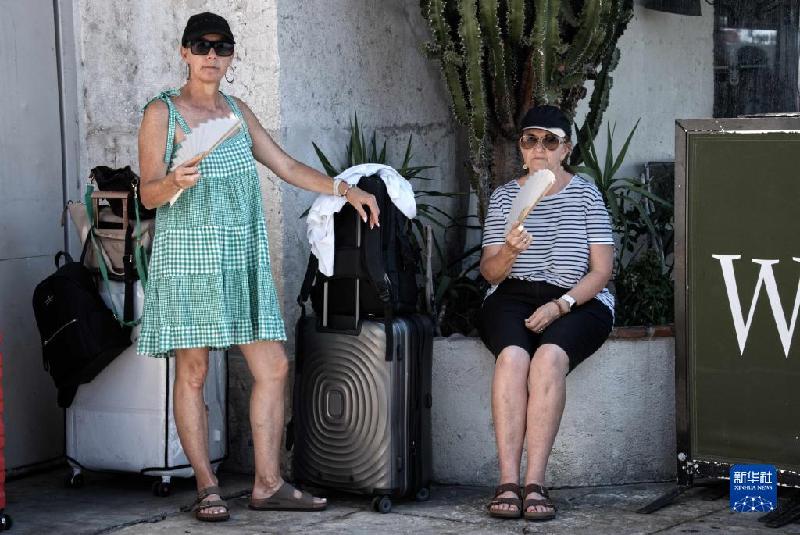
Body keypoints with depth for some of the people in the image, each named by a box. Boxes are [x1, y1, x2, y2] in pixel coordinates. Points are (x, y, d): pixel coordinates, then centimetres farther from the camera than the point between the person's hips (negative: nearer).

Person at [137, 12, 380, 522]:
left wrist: (345, 188, 14)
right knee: (193, 372, -3)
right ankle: (207, 488, 5)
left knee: (273, 367, 0)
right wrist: (175, 183, -26)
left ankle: (268, 483, 7)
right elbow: (148, 193, -4)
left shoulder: (237, 110, 15)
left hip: (242, 259, 6)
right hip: (189, 255, -5)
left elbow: (286, 165, 20)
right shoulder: (163, 112, -1)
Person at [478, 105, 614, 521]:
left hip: (577, 300, -1)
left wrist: (559, 306, -15)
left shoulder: (586, 194, 6)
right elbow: (489, 271, 6)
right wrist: (509, 253, -17)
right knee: (512, 355, -32)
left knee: (549, 357, -34)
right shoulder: (504, 196, 12)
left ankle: (534, 483, -35)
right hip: (513, 297, 1)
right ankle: (508, 482, -35)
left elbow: (601, 270, 0)